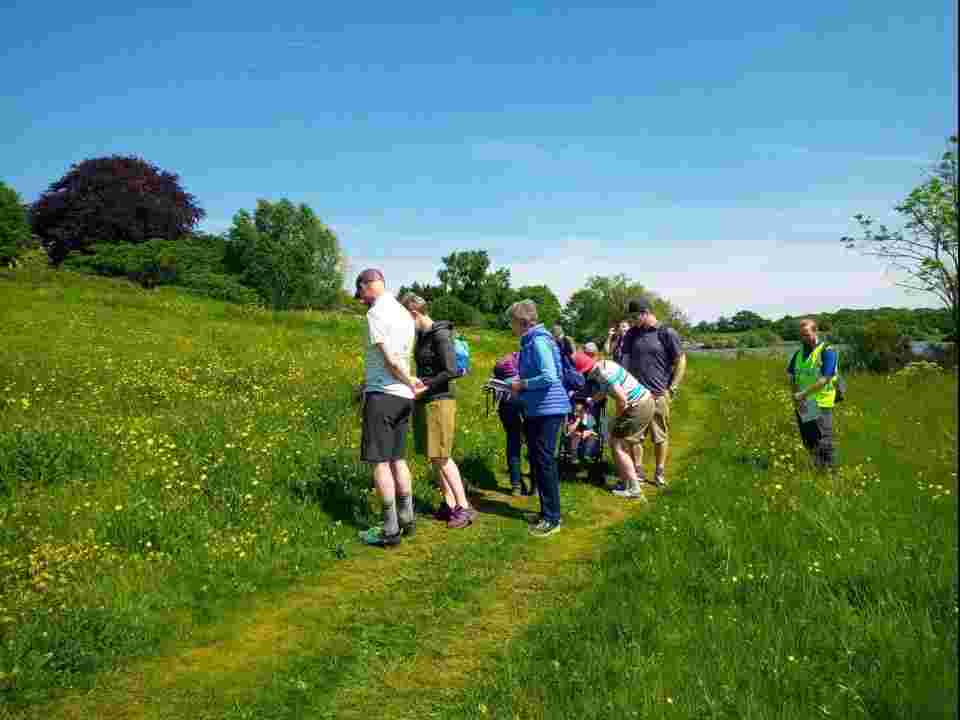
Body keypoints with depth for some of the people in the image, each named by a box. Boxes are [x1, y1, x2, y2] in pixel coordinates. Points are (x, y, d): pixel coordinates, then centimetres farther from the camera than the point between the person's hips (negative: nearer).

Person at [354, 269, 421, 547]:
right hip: (403, 396, 8)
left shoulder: (376, 313, -11)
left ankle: (390, 530, 0)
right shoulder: (404, 314, 14)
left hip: (382, 395, -8)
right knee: (397, 458, 16)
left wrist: (410, 382, -1)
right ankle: (407, 518, 22)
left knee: (380, 462, -3)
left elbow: (391, 360, -16)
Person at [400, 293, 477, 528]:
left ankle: (464, 507, -3)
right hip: (425, 401, 9)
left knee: (440, 456, -9)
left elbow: (451, 371, -18)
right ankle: (449, 504, 15)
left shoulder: (440, 335, -13)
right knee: (433, 456, 8)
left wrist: (425, 386, -15)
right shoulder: (422, 335, 12)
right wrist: (416, 384, 5)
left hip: (440, 400, -9)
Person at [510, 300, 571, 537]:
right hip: (535, 410, 10)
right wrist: (514, 384, 11)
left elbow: (549, 377, -25)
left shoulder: (538, 341, -16)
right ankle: (546, 511, 27)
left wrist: (523, 384, -14)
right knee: (537, 462, 16)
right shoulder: (529, 342, 13)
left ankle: (552, 519, 4)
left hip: (547, 410, -10)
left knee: (544, 462, -5)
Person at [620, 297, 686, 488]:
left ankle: (660, 473, 19)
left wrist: (672, 389, -4)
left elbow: (681, 361, -1)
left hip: (659, 394, -3)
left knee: (660, 436, 6)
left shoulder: (667, 333, -5)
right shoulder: (631, 334, 9)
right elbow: (624, 360, 12)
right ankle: (637, 471, 17)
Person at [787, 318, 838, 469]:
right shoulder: (799, 353, 12)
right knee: (809, 445, 14)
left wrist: (803, 394, -18)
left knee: (824, 446, -2)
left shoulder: (827, 351, -8)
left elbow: (824, 380, -17)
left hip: (820, 406, -6)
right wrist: (796, 397, -4)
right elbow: (792, 378, 12)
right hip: (802, 407, 6)